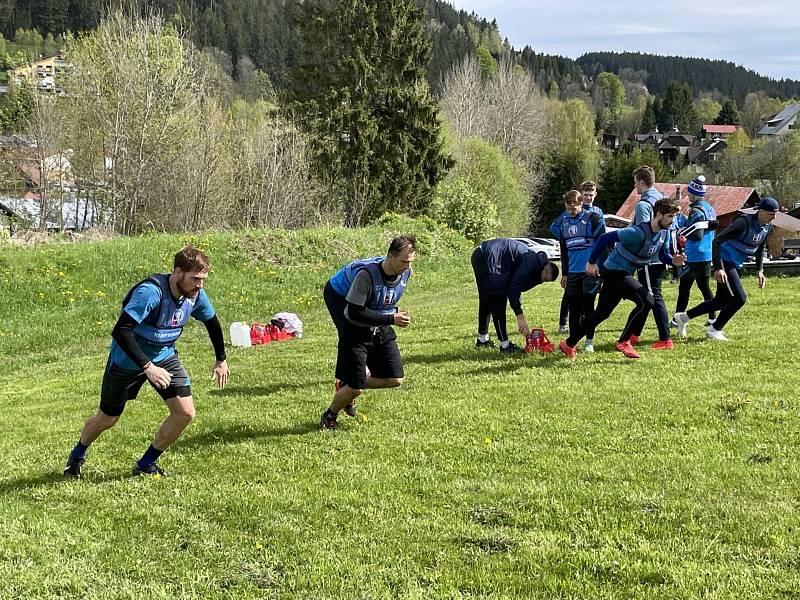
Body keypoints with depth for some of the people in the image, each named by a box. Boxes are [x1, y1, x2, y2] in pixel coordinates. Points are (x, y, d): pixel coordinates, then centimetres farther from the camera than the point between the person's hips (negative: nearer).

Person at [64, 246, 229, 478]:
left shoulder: (196, 294, -13)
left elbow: (211, 321, 9)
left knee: (185, 413, -8)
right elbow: (120, 331, -41)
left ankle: (146, 464, 12)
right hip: (128, 360, -5)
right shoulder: (151, 292, -35)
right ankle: (77, 455, 42)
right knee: (107, 419, 10)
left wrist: (221, 359, 17)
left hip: (164, 356, 6)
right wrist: (147, 367, -45)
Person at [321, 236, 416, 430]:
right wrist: (390, 319, -31)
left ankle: (347, 387, 22)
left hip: (381, 329, 7)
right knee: (356, 388, -7)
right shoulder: (367, 273, -31)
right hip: (356, 331, -6)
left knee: (395, 379, 1)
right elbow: (354, 313, -30)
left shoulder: (405, 272, -10)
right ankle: (329, 416, 22)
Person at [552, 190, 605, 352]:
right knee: (574, 309, 6)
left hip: (590, 271, -4)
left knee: (588, 307, 1)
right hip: (572, 272, 4)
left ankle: (589, 341, 10)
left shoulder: (593, 218, -4)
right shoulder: (563, 222, 12)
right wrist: (564, 274, 17)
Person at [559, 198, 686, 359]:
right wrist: (592, 262, -21)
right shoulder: (639, 232, -28)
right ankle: (623, 342, -10)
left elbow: (663, 255, 11)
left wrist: (673, 261, -12)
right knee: (646, 301, -21)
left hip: (623, 274, 9)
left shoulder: (664, 232, 0)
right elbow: (606, 238, -26)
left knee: (602, 313, 15)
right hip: (614, 272, -9)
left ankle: (569, 344, 26)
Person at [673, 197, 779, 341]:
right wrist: (718, 268, -31)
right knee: (739, 298, -13)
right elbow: (716, 241, -26)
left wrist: (760, 271, 11)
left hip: (736, 267, 9)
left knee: (721, 301, 12)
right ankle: (714, 330, 4)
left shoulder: (767, 227, 2)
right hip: (725, 263, -9)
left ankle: (683, 317, 26)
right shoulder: (744, 222, -24)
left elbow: (760, 248, 21)